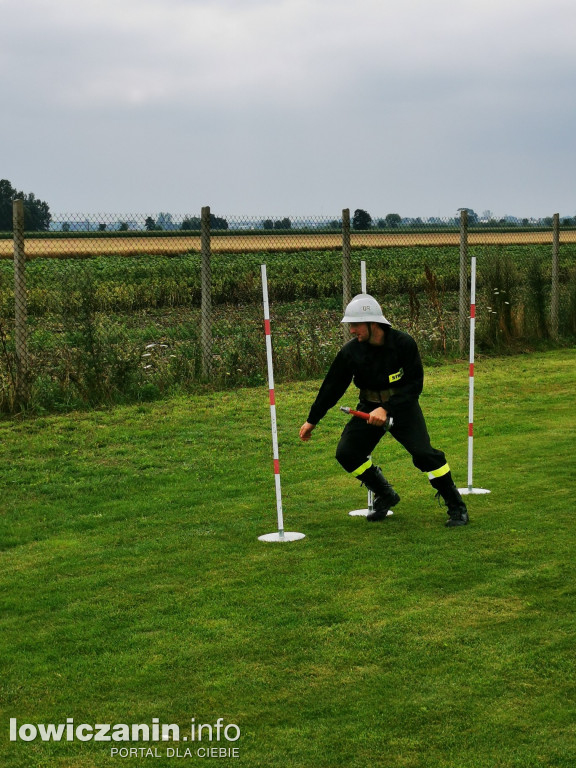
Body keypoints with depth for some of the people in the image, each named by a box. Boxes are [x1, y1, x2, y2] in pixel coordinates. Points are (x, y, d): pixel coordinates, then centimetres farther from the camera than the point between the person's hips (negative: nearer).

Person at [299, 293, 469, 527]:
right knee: (346, 453, -8)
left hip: (403, 406, -4)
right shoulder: (351, 351, -12)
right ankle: (385, 496, 14)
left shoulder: (403, 343, -20)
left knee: (423, 453, -20)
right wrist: (312, 420, 6)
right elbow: (332, 386, 0)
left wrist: (386, 409, -28)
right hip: (369, 407, 4)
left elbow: (414, 385, -18)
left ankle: (456, 506, -2)